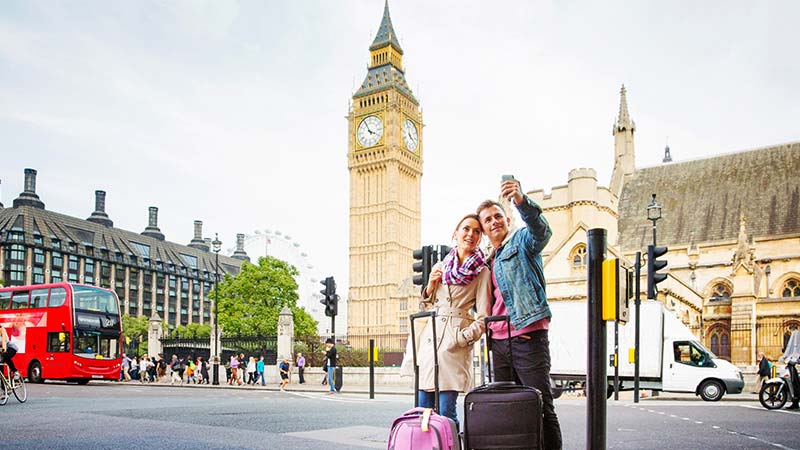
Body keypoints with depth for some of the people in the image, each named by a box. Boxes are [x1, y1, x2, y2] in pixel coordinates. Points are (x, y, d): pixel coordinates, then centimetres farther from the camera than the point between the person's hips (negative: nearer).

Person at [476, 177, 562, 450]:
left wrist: (521, 200, -40)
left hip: (528, 337, -8)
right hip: (499, 342, 8)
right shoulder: (490, 261, 22)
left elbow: (541, 231, -23)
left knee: (541, 407, -5)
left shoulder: (521, 241, 0)